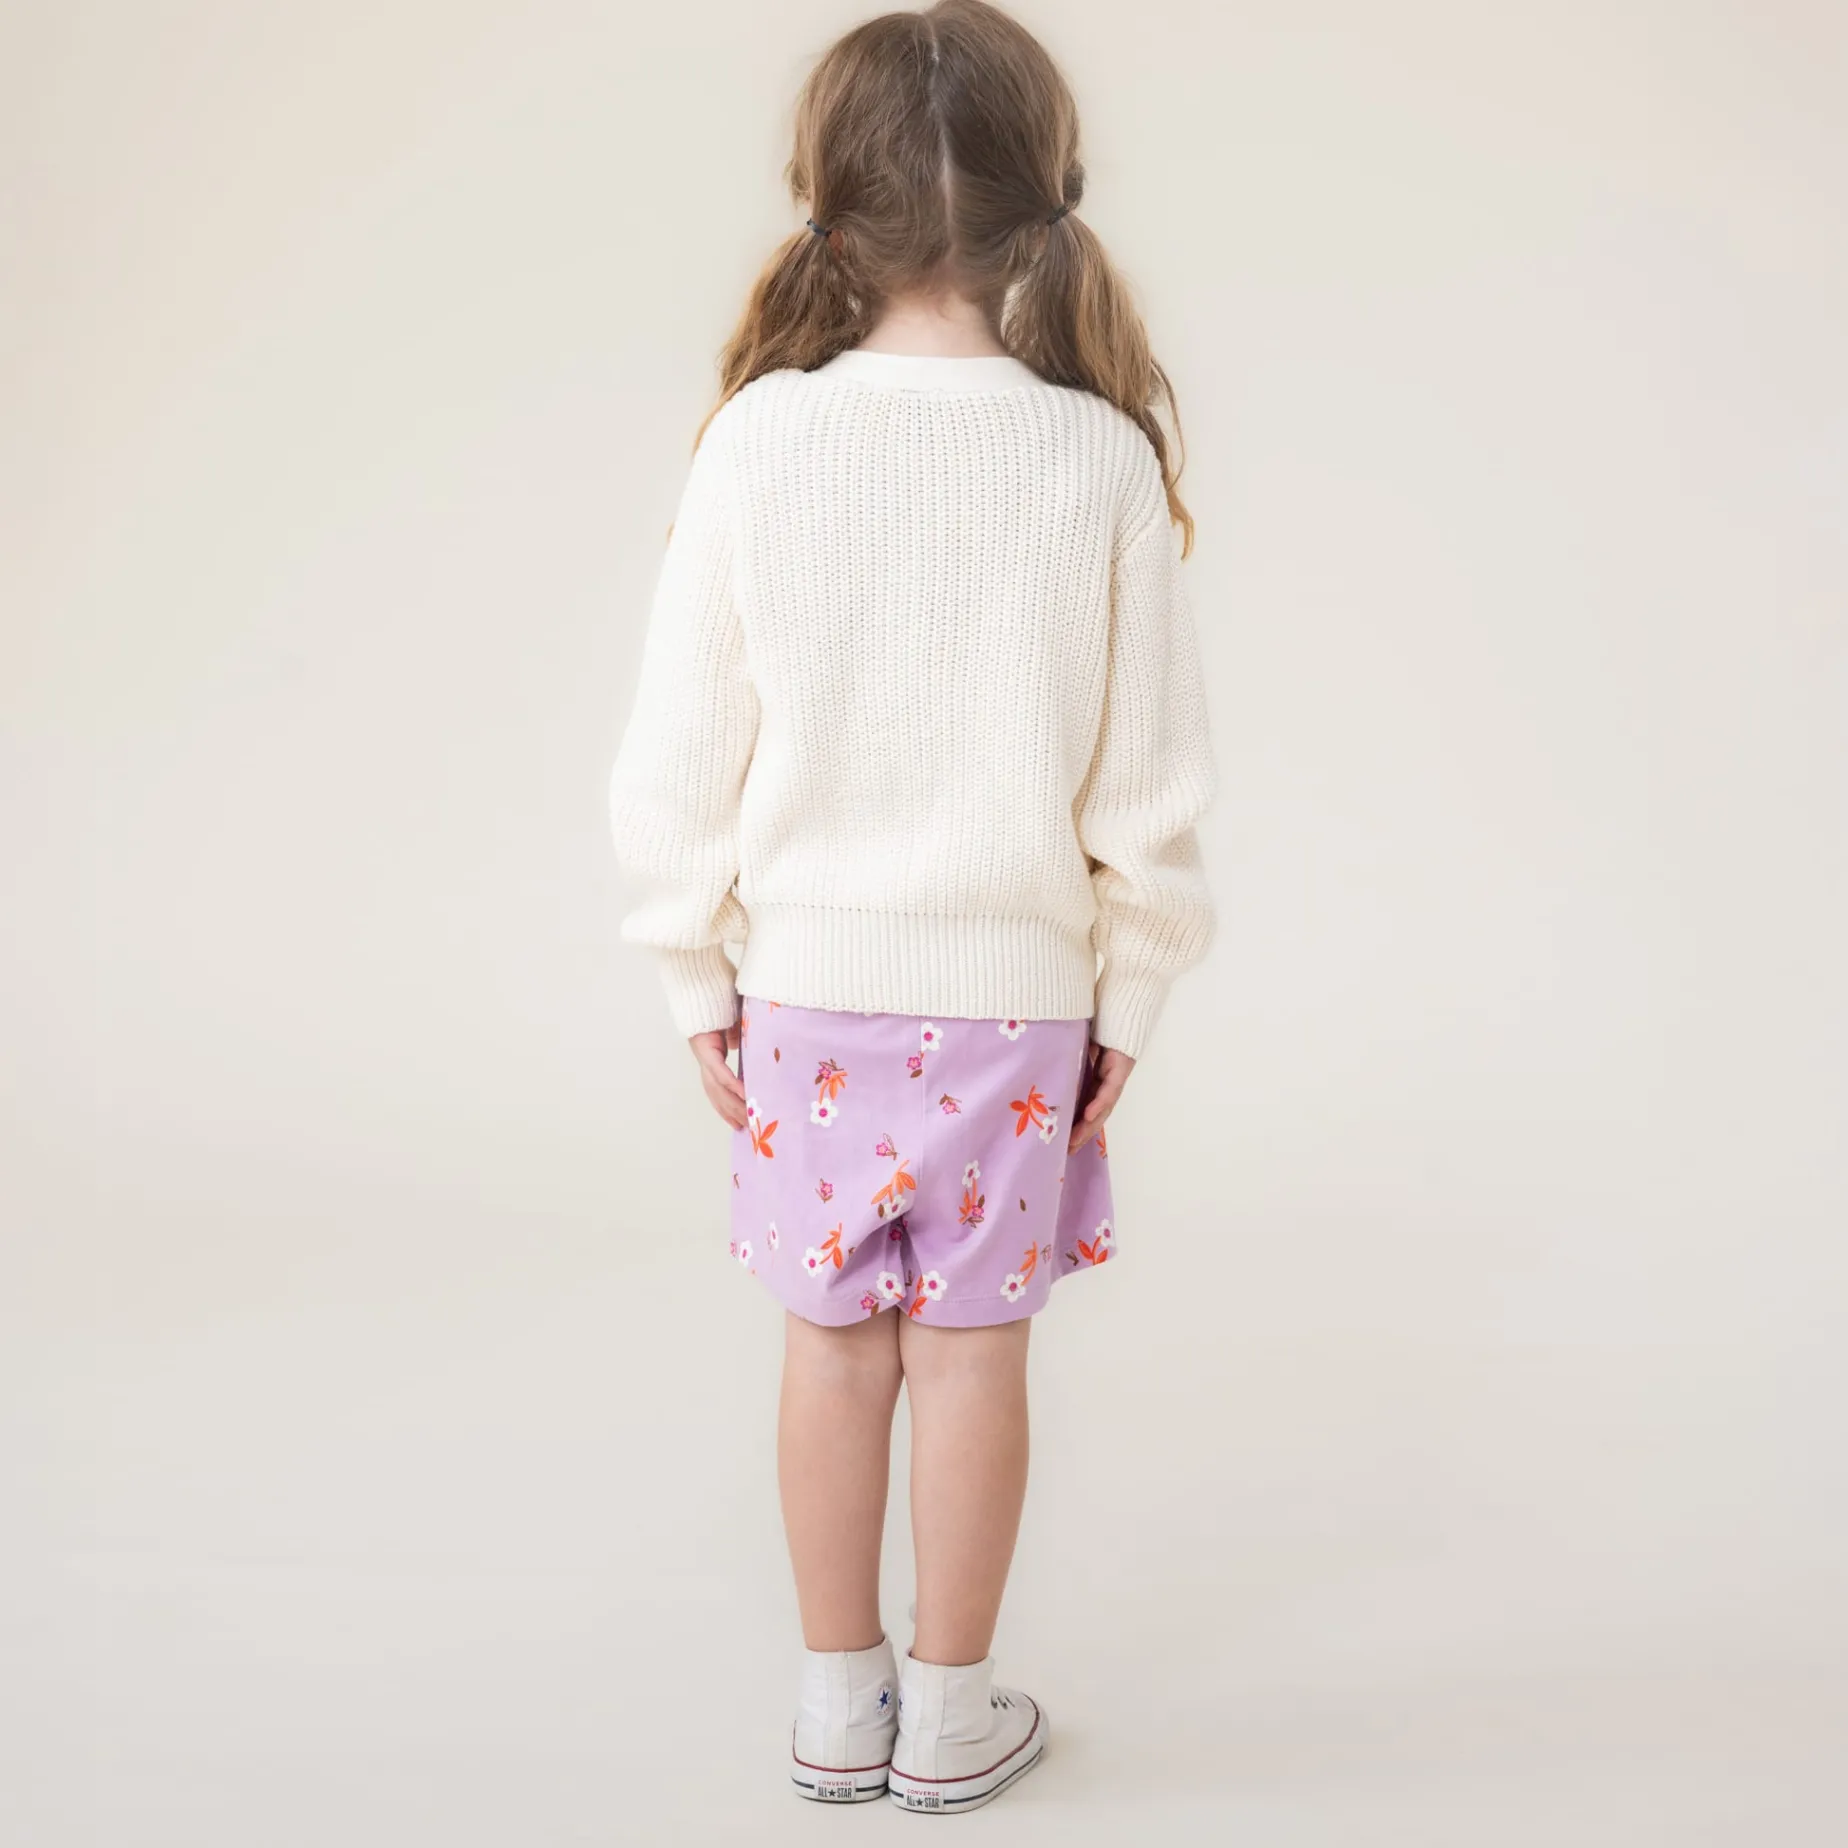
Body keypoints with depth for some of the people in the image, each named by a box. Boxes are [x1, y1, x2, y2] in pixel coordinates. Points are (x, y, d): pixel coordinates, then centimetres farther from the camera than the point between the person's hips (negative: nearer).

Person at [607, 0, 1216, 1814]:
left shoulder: (757, 442, -11)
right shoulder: (1099, 456, -12)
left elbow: (680, 757, -6)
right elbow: (1147, 772, -6)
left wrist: (700, 980, 7)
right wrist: (1126, 994, 6)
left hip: (812, 979, 1)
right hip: (1014, 984, -1)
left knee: (833, 1334, 14)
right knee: (972, 1343, 11)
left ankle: (838, 1706, 28)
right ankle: (947, 1718, 25)